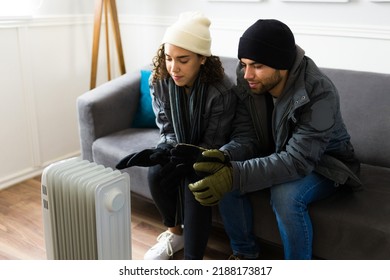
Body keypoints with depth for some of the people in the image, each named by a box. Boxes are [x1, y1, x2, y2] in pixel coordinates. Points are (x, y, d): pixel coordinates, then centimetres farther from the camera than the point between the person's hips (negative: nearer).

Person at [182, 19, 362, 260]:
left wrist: (235, 175, -49)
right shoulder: (247, 80, -16)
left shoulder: (320, 93, -32)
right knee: (222, 178, -17)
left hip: (325, 163, -5)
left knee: (286, 195, -35)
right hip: (275, 157, 5)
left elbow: (297, 161, -37)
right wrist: (224, 155, -35)